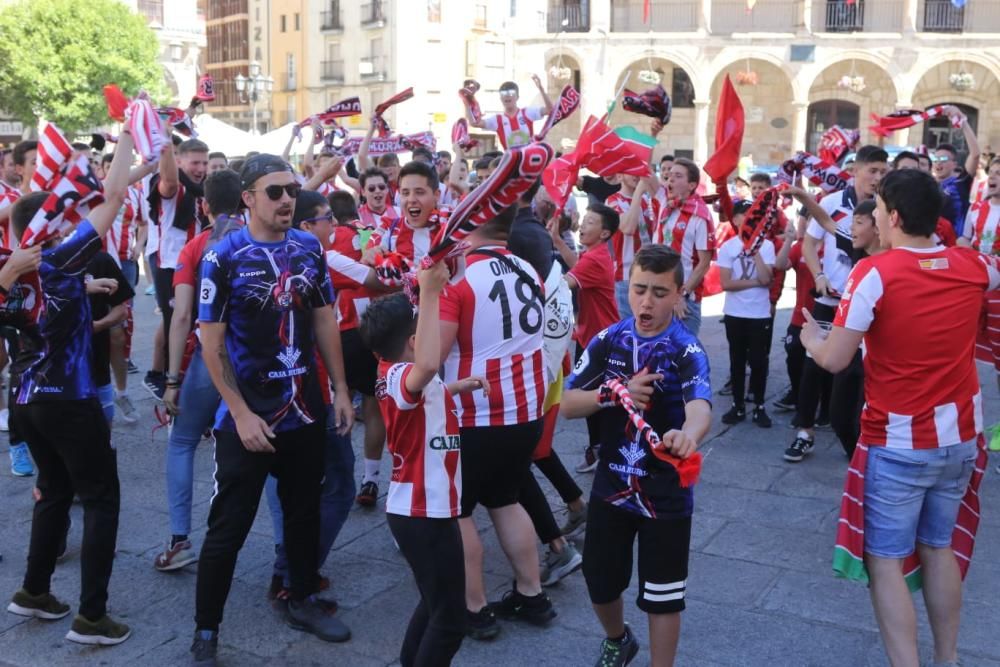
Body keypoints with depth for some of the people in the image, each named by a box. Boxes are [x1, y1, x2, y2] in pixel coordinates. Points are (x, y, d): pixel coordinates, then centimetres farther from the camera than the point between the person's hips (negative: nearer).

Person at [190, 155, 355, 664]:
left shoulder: (309, 249, 1)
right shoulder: (223, 257, -12)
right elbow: (211, 344, -11)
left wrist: (340, 390, 6)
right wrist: (241, 414, -15)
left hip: (304, 410, 5)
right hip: (247, 416, -5)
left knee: (304, 512, 18)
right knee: (228, 527, 3)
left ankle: (303, 602, 37)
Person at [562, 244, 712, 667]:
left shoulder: (686, 350, -16)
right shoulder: (608, 341, -3)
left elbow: (700, 406, -36)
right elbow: (568, 405, -5)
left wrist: (687, 435, -59)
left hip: (666, 493, -4)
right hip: (610, 485, 4)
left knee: (662, 595, 7)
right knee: (600, 584, 18)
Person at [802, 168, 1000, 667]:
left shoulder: (875, 273, -19)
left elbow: (834, 361, -16)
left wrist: (810, 338, 4)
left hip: (897, 444, -6)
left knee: (886, 559, 4)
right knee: (939, 547, 20)